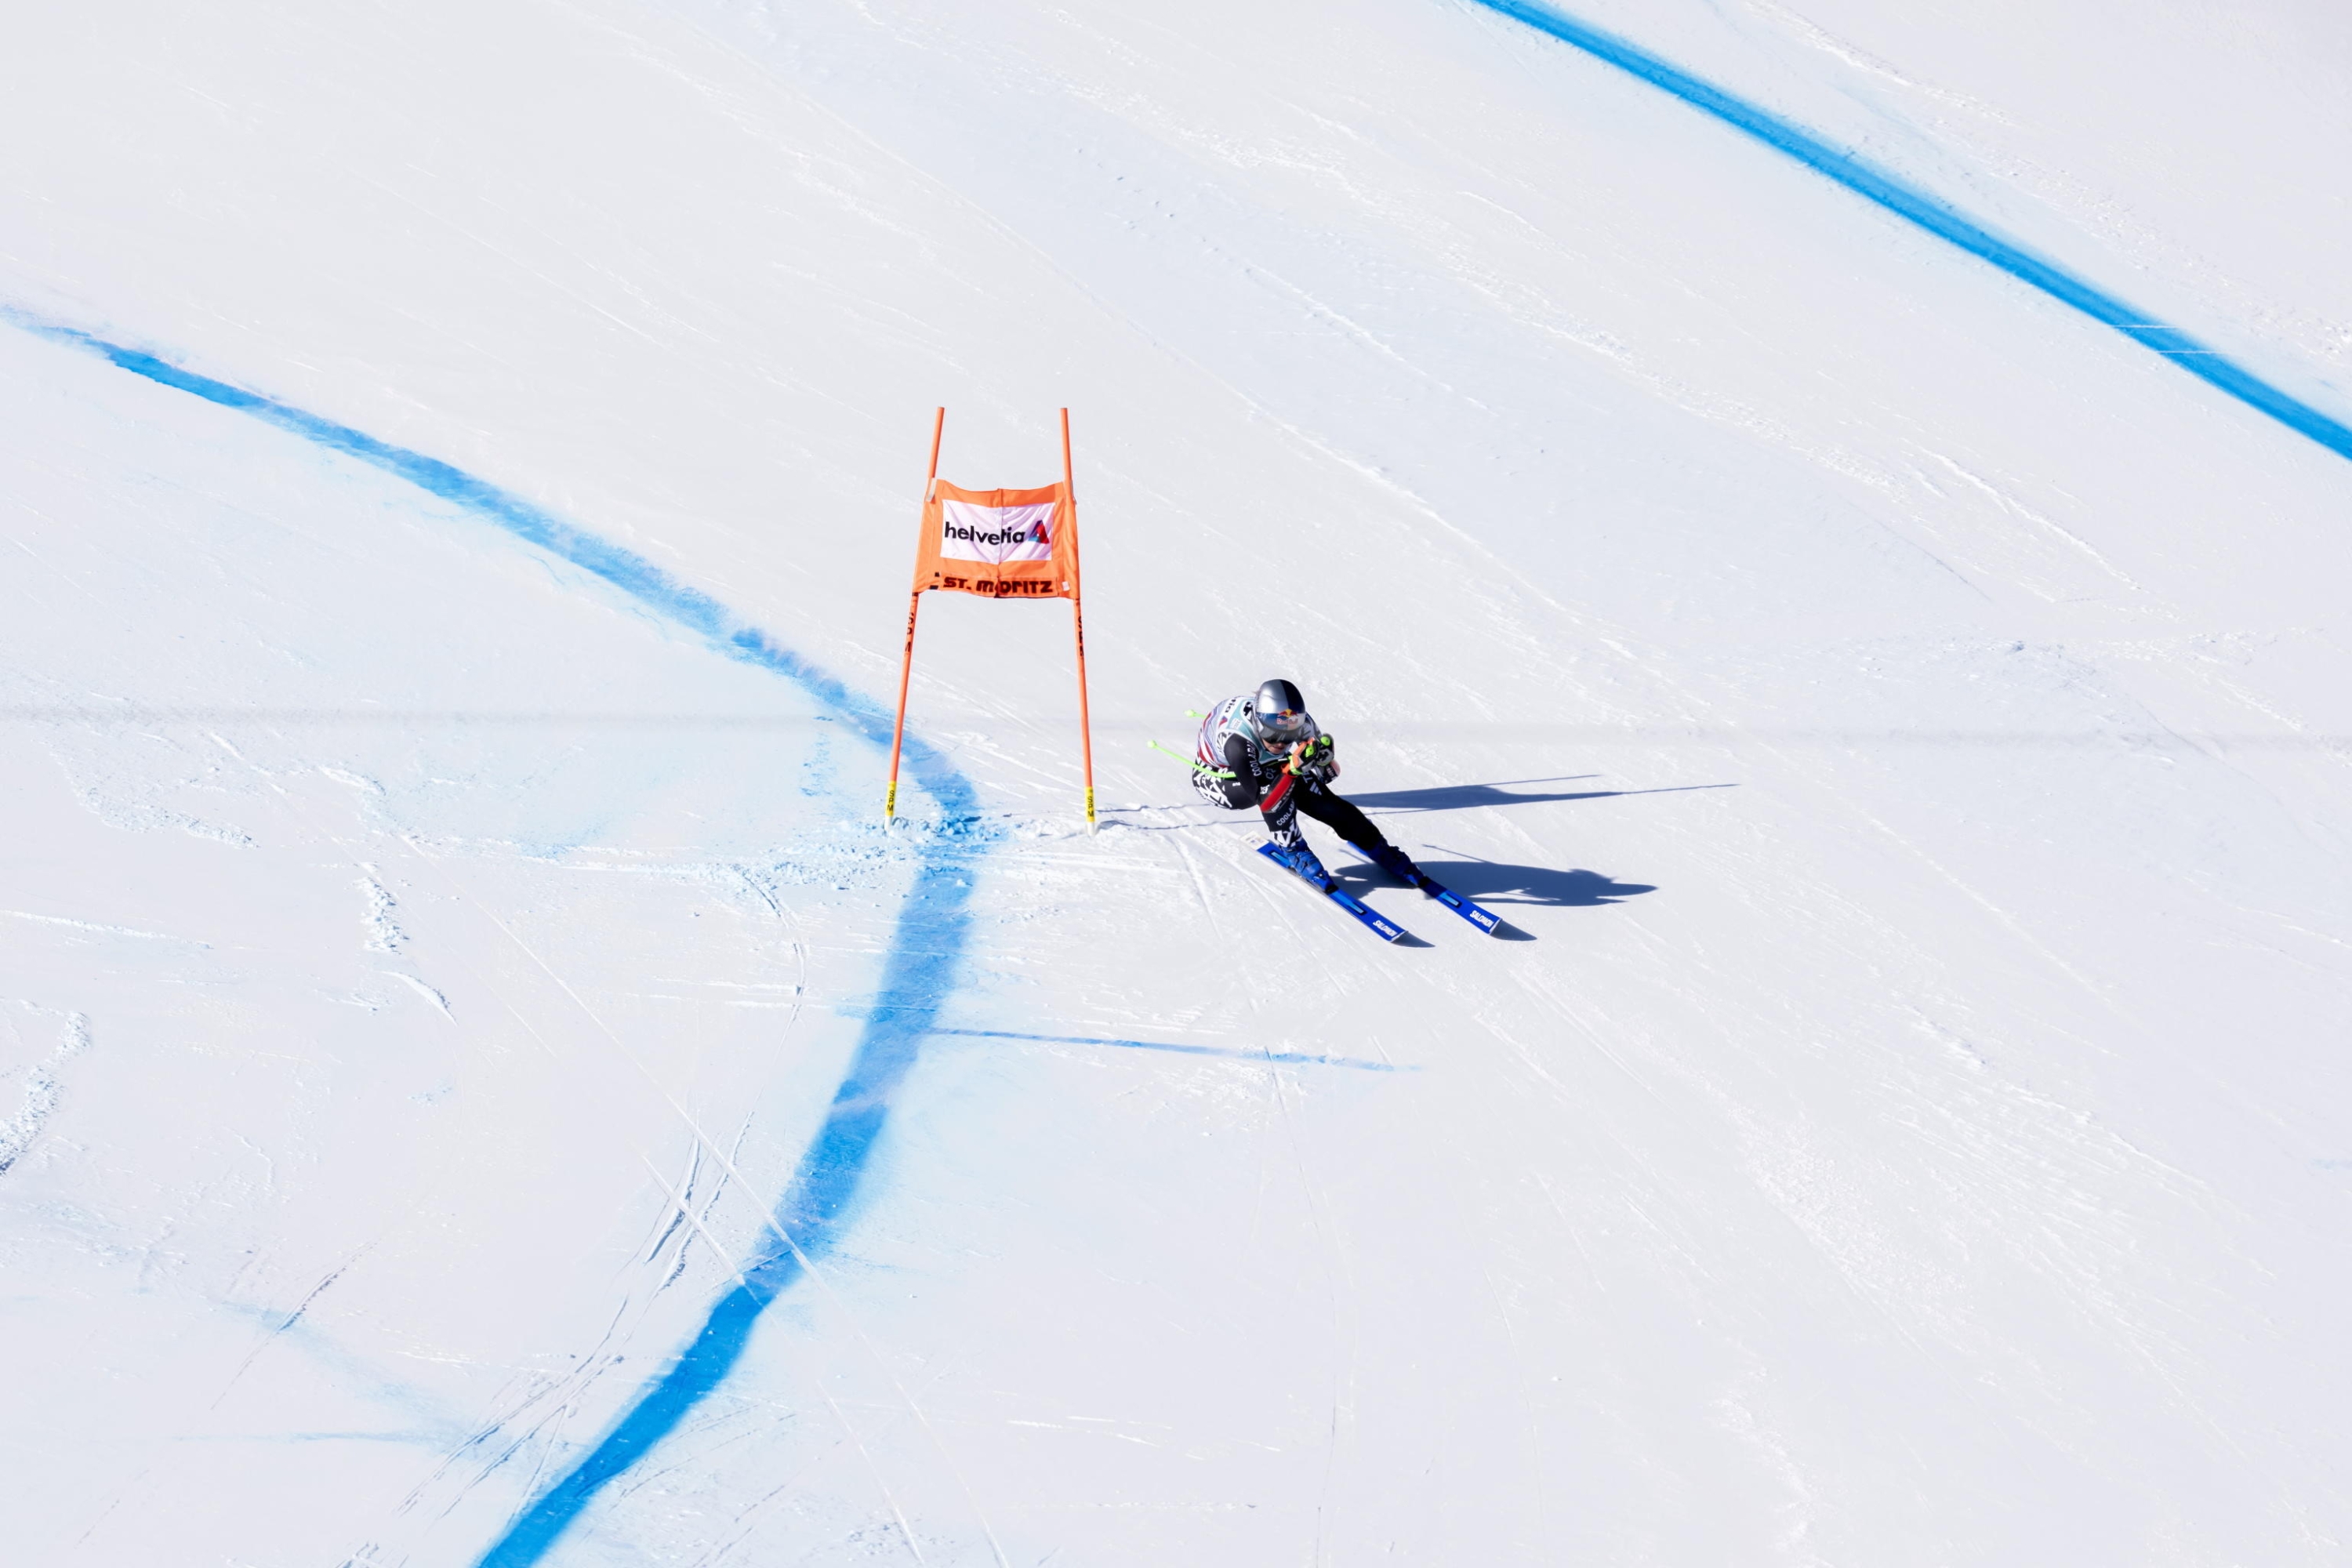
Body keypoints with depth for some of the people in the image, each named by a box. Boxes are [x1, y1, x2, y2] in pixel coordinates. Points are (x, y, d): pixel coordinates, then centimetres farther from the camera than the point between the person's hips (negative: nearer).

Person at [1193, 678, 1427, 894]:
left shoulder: (1300, 724, -28)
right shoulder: (1236, 740, -44)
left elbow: (1329, 772, -13)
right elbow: (1264, 801, -44)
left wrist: (1325, 755, -36)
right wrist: (1294, 767, -56)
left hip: (1264, 767, 5)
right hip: (1214, 778, -5)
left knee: (1324, 801, -12)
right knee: (1273, 779, -35)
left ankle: (1382, 853, 7)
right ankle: (1292, 851, -18)